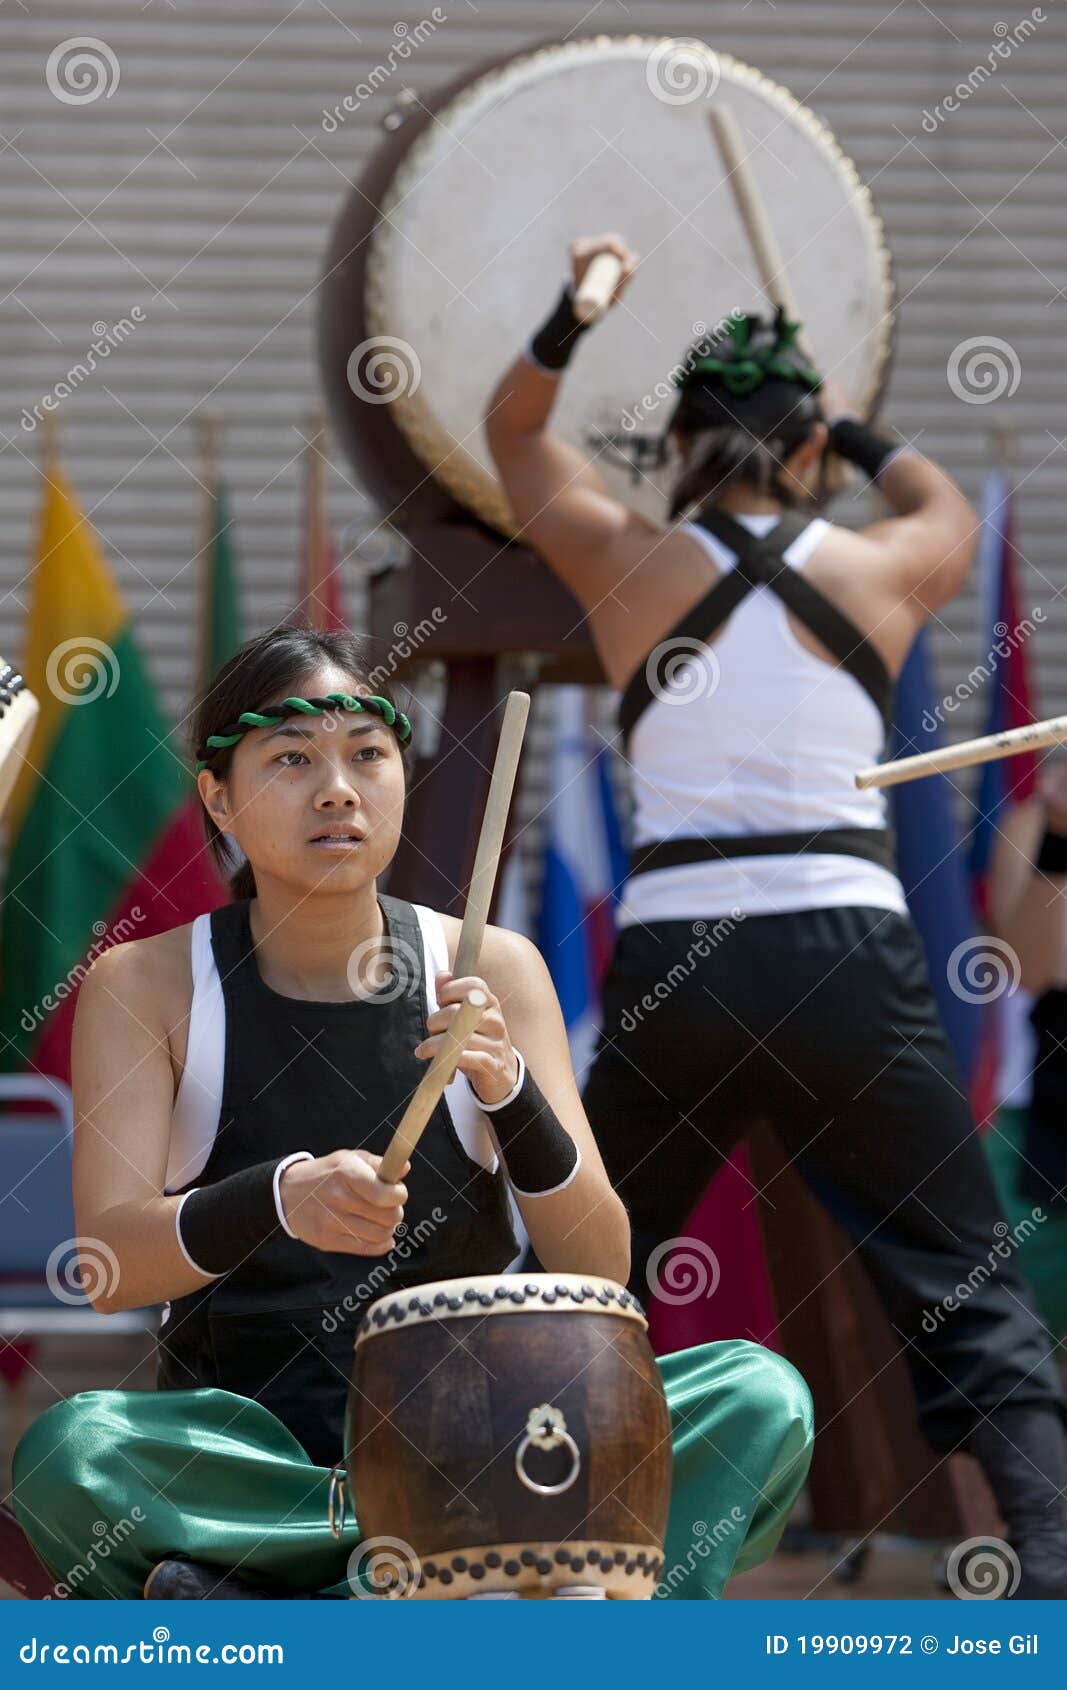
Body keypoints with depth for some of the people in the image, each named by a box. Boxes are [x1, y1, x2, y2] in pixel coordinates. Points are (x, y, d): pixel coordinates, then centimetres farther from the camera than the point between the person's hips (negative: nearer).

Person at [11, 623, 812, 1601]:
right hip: (245, 1447, -2)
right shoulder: (146, 985, -3)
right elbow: (110, 1270, -17)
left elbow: (600, 1272, -6)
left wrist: (509, 1090, -24)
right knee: (68, 1455, -35)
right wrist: (282, 1198, -36)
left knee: (759, 1399, -22)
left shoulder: (491, 971, 1)